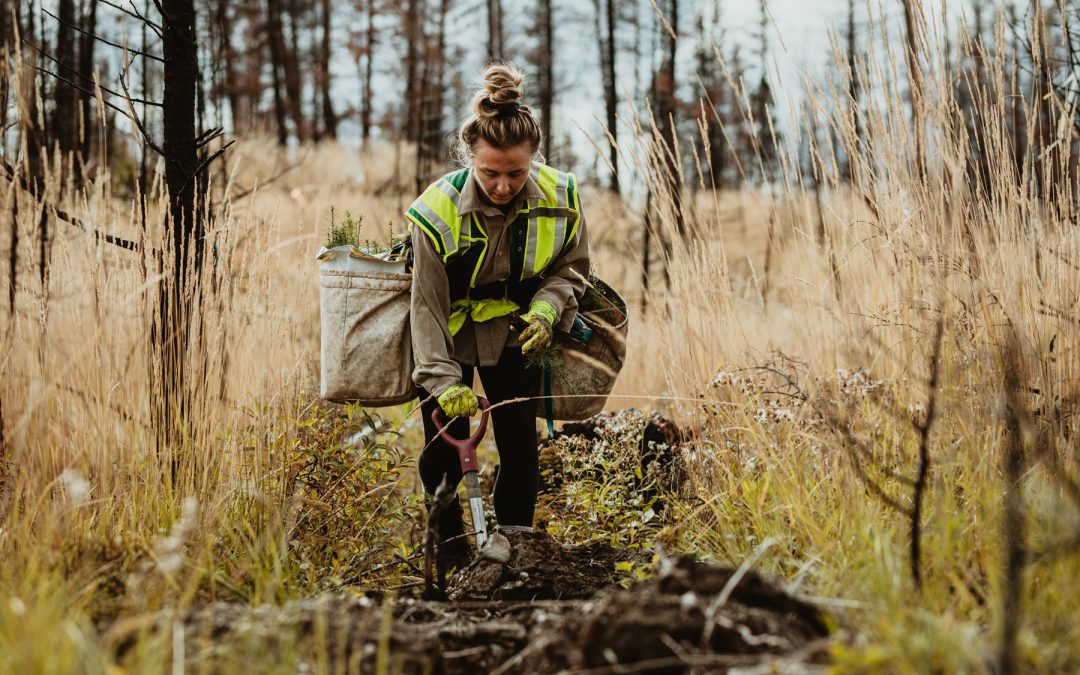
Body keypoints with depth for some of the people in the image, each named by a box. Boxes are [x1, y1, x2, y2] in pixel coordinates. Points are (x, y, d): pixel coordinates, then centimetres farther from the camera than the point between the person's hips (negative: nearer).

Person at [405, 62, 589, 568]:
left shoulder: (560, 198, -20)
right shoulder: (438, 210, -28)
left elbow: (571, 268, -2)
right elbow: (427, 305, -22)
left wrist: (546, 309, -23)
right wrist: (443, 381, -29)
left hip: (513, 333, 2)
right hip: (450, 337, -2)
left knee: (520, 446, -2)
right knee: (444, 450, -2)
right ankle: (451, 553, 17)